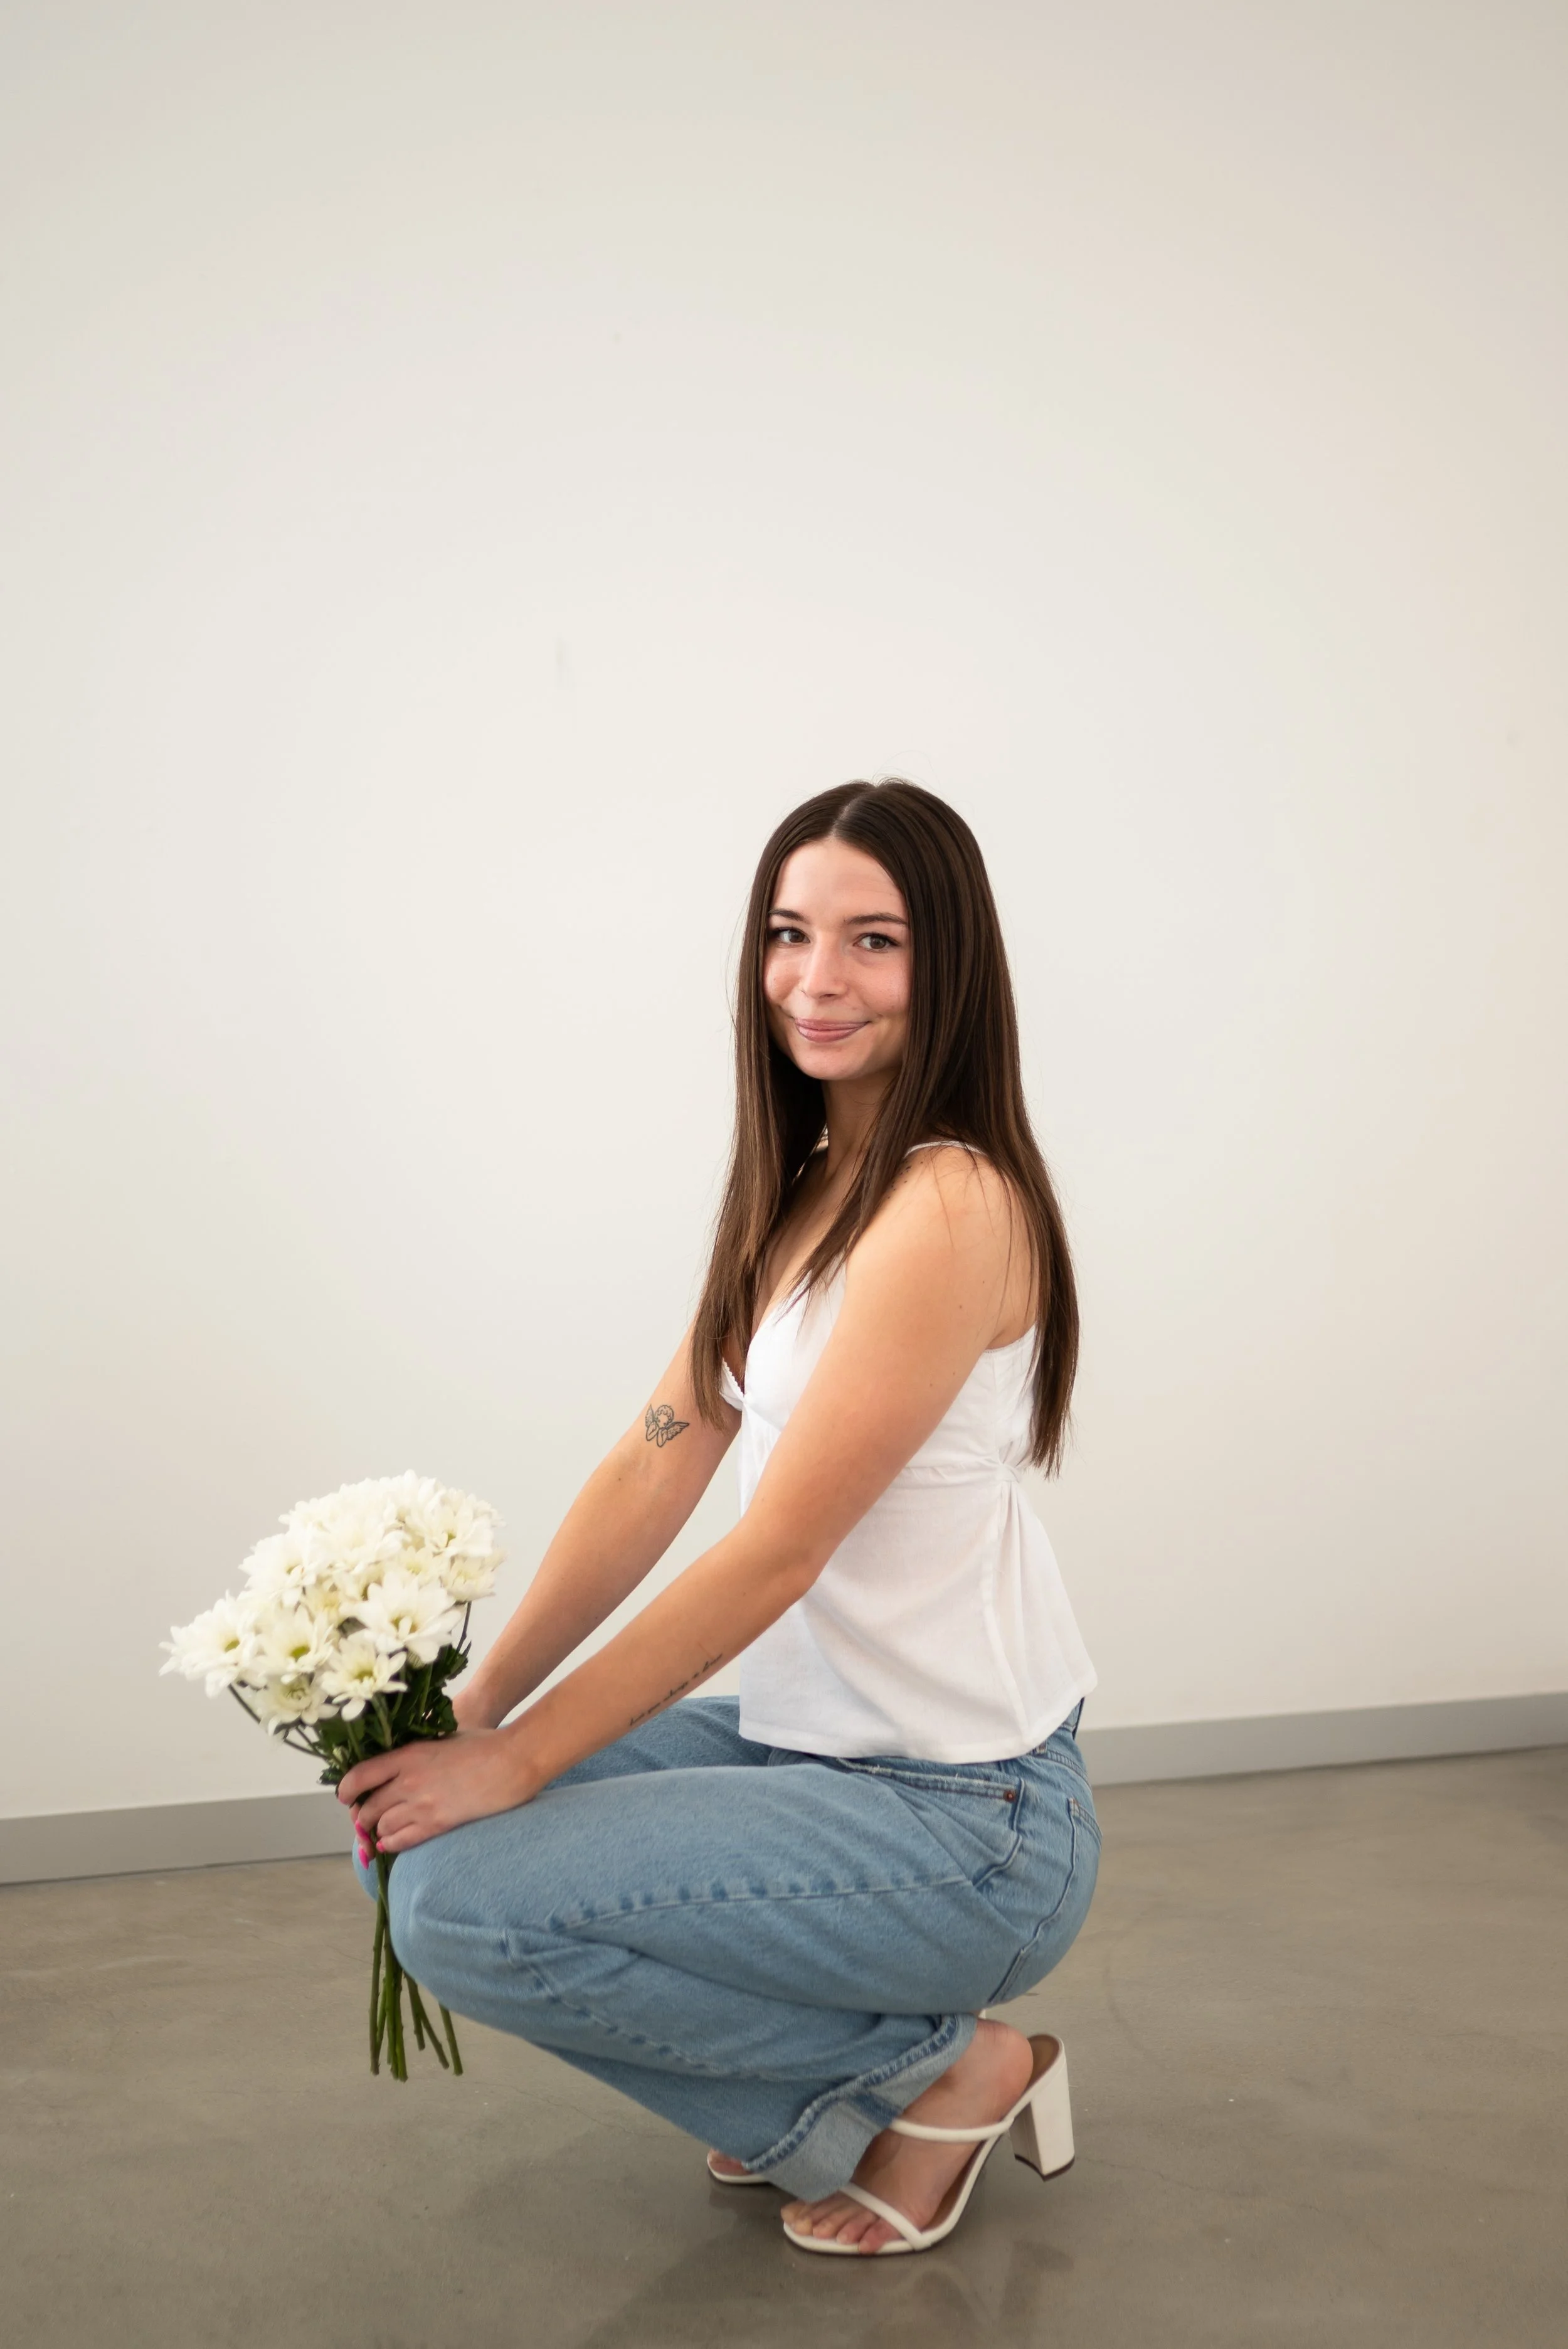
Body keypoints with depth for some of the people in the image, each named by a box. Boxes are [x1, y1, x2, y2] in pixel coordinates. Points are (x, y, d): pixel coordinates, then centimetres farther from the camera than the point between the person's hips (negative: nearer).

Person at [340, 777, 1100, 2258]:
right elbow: (656, 1468, 4)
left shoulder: (951, 1206, -20)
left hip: (965, 1819, -9)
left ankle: (944, 2070, 1)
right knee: (441, 1816, 6)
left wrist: (518, 1758, -17)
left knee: (464, 1903, -19)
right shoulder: (796, 1193, 9)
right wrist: (477, 1705, -4)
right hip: (820, 1747, 9)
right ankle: (838, 2110, 15)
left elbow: (775, 1552, -22)